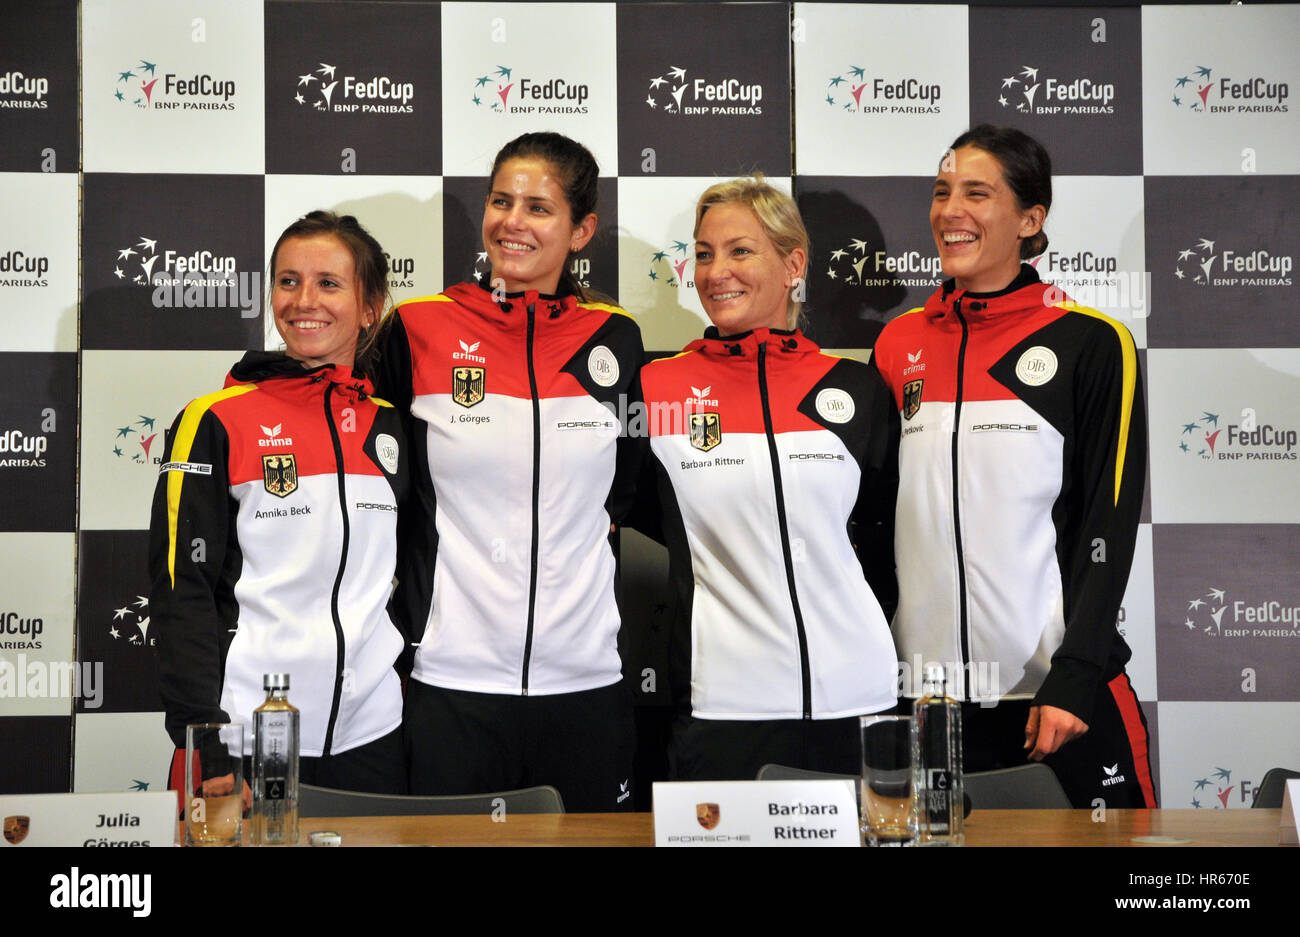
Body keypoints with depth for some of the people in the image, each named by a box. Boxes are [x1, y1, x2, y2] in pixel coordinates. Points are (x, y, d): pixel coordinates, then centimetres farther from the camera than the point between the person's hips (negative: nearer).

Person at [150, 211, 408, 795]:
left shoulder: (392, 426, 10)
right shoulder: (216, 422, -2)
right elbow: (181, 586, -6)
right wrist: (202, 733, -14)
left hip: (370, 737, 4)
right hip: (243, 739, -3)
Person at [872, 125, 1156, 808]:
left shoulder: (1091, 343, -3)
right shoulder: (897, 345, 8)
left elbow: (1109, 523, -6)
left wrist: (1074, 679, -14)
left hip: (1061, 695, -3)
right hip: (927, 689, 3)